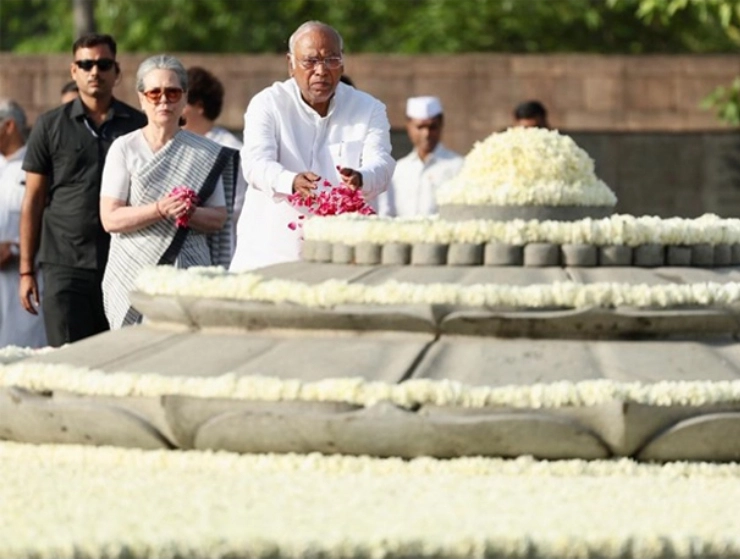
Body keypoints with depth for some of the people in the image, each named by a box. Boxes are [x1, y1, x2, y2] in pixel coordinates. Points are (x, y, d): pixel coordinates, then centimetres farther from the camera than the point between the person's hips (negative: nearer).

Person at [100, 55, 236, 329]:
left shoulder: (205, 152, 10)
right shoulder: (125, 149, 5)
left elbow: (219, 219, 8)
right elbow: (110, 219, -3)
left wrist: (189, 213, -13)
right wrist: (160, 210, -16)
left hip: (190, 274, 1)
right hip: (134, 274, -1)